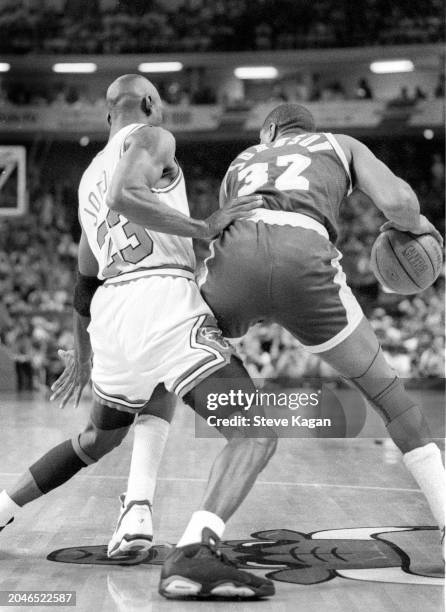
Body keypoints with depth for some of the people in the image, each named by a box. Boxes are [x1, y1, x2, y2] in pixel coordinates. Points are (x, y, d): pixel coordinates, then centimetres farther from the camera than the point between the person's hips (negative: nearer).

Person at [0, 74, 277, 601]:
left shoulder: (89, 175, 29)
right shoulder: (151, 139, 6)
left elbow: (86, 280, 35)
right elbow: (124, 196, -18)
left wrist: (82, 354, 44)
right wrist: (203, 228, -12)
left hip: (111, 316, 8)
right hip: (162, 300, -8)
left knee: (95, 441, 32)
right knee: (254, 432, -16)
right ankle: (192, 556, -37)